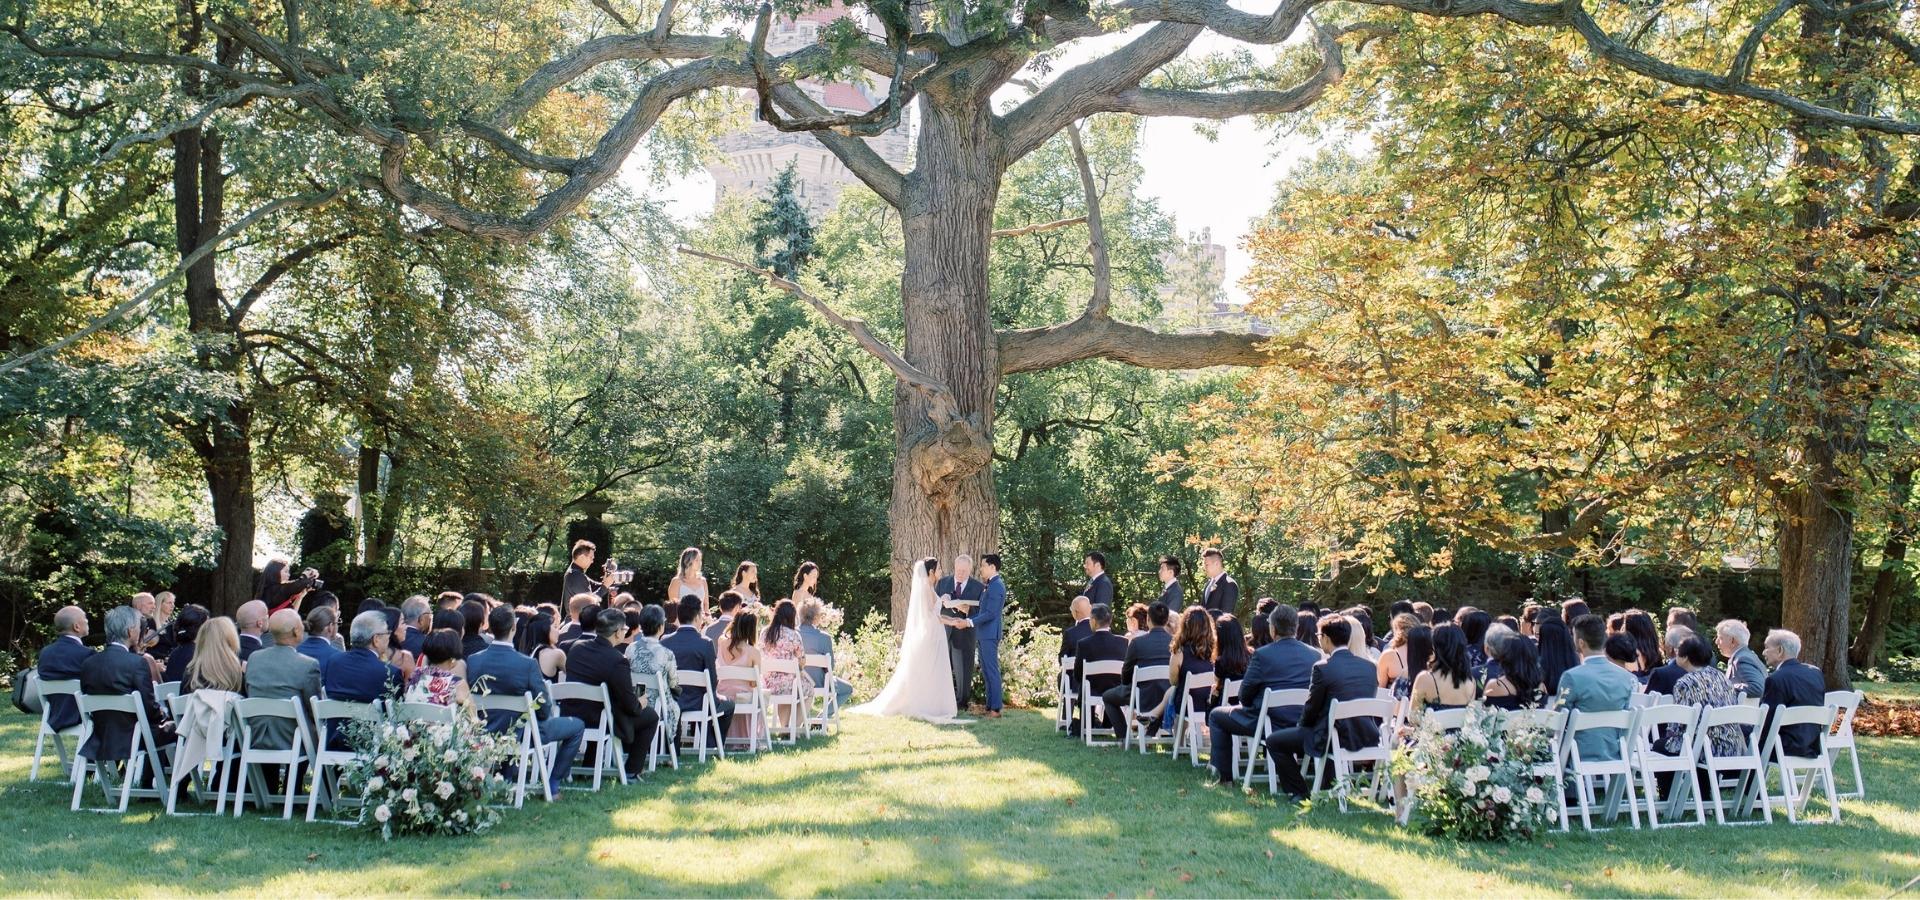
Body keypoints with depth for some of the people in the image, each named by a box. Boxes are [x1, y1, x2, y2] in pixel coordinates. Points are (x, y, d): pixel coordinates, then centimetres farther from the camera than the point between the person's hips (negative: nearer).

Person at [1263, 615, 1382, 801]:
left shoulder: (1323, 668, -15)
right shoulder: (1369, 667, 4)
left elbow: (1311, 709, -7)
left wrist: (1302, 726, 15)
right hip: (1366, 738, 7)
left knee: (1274, 741, 9)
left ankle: (1298, 793, 12)